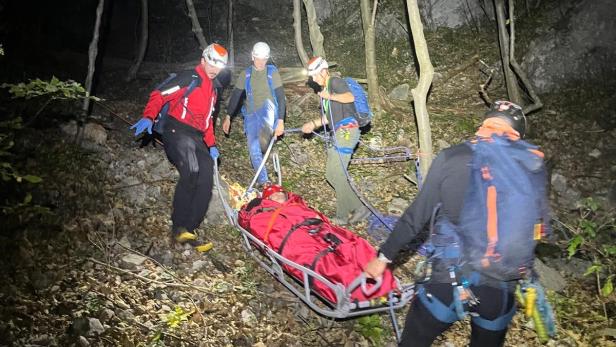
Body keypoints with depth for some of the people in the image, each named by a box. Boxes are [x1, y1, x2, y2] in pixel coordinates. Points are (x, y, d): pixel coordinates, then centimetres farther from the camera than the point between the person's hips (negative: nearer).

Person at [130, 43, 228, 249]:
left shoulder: (212, 89, 25)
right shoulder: (189, 78, 1)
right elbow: (159, 95, -9)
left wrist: (211, 144, 20)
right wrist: (148, 117, -26)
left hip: (197, 138, 8)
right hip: (177, 130, -8)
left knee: (206, 182, -9)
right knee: (191, 171, -31)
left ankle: (188, 230, -6)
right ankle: (179, 227, -24)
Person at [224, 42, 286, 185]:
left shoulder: (273, 73, 0)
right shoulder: (245, 75, 5)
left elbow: (281, 98, -3)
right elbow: (235, 96, 8)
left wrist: (281, 121, -12)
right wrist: (228, 117, 1)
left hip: (268, 113, -1)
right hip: (251, 116, 1)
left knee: (268, 102, -37)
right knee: (254, 150, -5)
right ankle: (263, 182, 7)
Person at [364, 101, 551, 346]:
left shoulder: (451, 158, -5)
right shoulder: (533, 167, -1)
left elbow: (417, 216, -2)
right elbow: (539, 227, 5)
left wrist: (384, 257, 9)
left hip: (448, 280, -2)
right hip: (501, 289, 2)